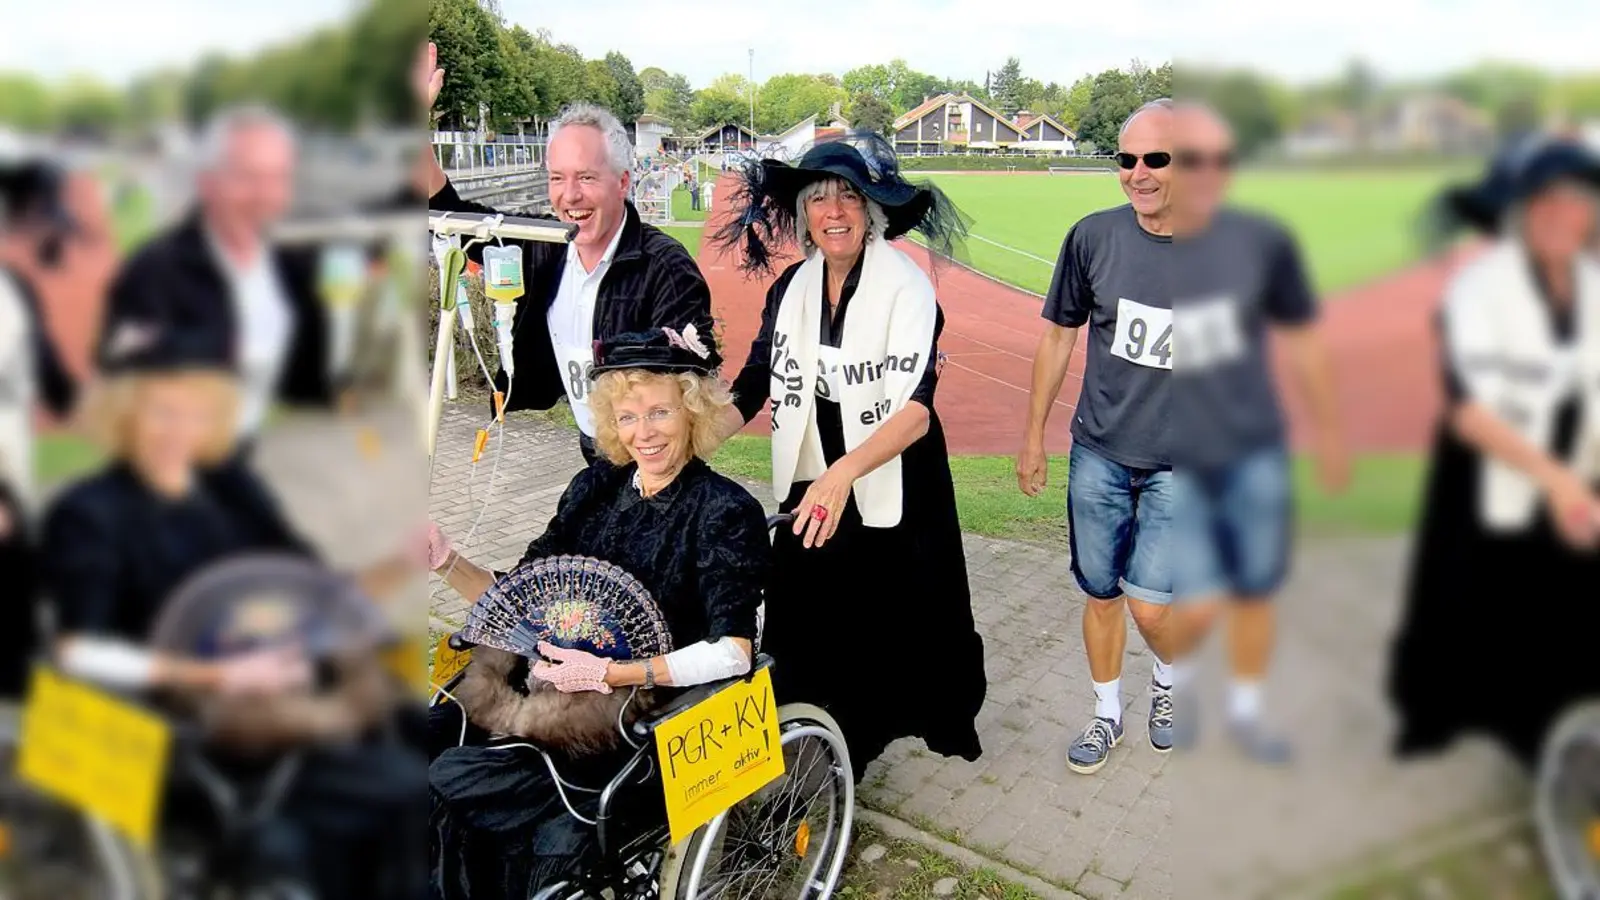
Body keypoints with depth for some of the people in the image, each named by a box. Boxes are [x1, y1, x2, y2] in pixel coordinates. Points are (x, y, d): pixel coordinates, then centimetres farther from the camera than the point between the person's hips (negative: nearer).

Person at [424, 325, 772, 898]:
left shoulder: (725, 510, -10)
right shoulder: (596, 488, 7)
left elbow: (733, 652, -18)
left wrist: (611, 674, -25)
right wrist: (447, 564, -8)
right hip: (554, 687, 6)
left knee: (453, 782, -18)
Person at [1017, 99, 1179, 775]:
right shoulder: (1094, 236, -6)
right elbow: (1059, 334, 6)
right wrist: (1034, 434, 9)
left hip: (1181, 464, -2)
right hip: (1098, 452, 2)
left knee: (1149, 605, -5)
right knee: (1101, 593, 12)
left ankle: (1170, 677, 31)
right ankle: (1108, 713, 36)